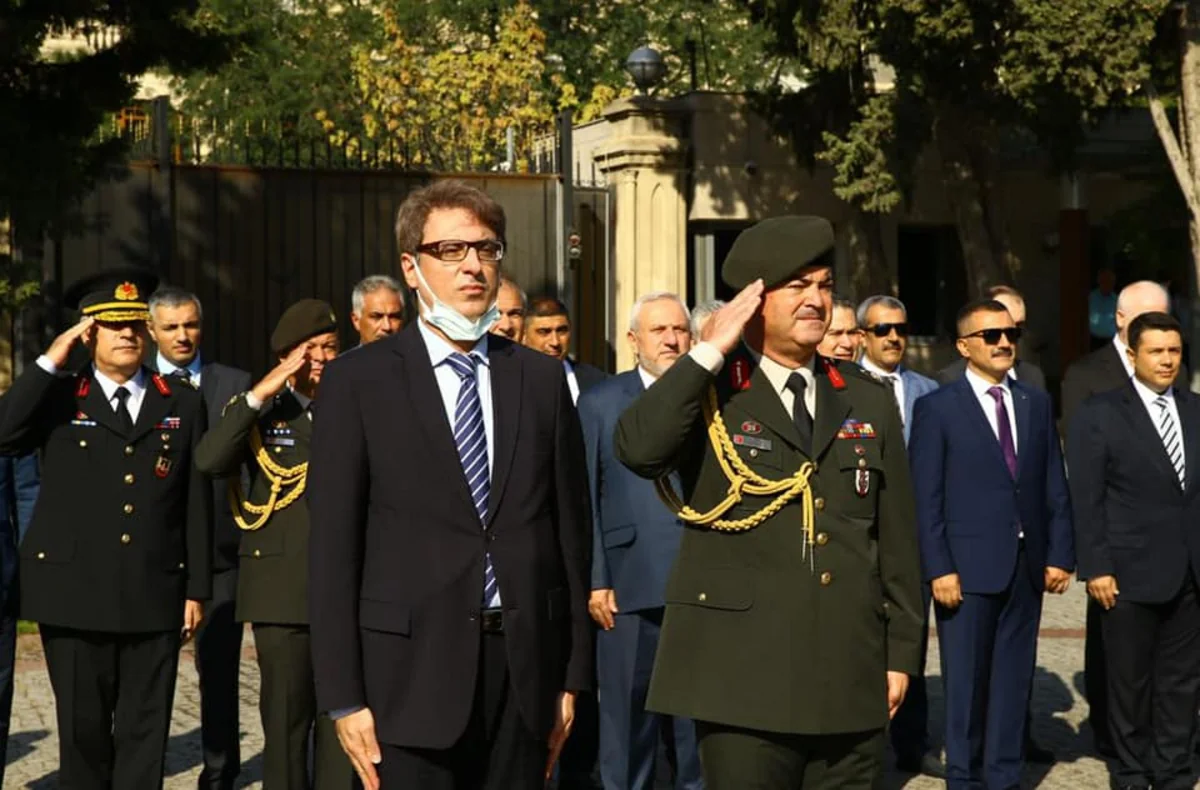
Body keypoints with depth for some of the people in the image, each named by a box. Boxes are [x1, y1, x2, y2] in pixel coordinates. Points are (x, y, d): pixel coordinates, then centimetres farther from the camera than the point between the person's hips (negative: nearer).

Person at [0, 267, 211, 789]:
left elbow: (197, 503, 9)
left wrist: (197, 589, 5)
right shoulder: (59, 399, 7)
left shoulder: (182, 403, 10)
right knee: (83, 729, 5)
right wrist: (51, 361, -11)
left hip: (154, 596, 1)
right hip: (74, 594, -1)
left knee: (144, 732, 3)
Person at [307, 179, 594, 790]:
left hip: (523, 666, 3)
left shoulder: (542, 379, 9)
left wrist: (573, 675, 8)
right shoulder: (358, 382, 0)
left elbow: (570, 532, 11)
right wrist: (344, 697, -7)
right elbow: (333, 547, -3)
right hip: (411, 670, -3)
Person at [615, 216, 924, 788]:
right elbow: (636, 449, -21)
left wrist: (901, 651, 11)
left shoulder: (870, 404, 12)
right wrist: (710, 351, -16)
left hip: (851, 682, 4)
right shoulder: (708, 398, 0)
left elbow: (896, 537, 13)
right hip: (744, 678, -4)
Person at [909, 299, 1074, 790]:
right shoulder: (937, 408, -2)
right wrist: (939, 568, -12)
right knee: (966, 682, 2)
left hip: (1026, 566, 4)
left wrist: (1059, 553, 3)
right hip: (968, 566, -4)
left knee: (1014, 679, 8)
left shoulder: (1036, 403, 12)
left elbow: (1054, 487, 11)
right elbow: (925, 498, -6)